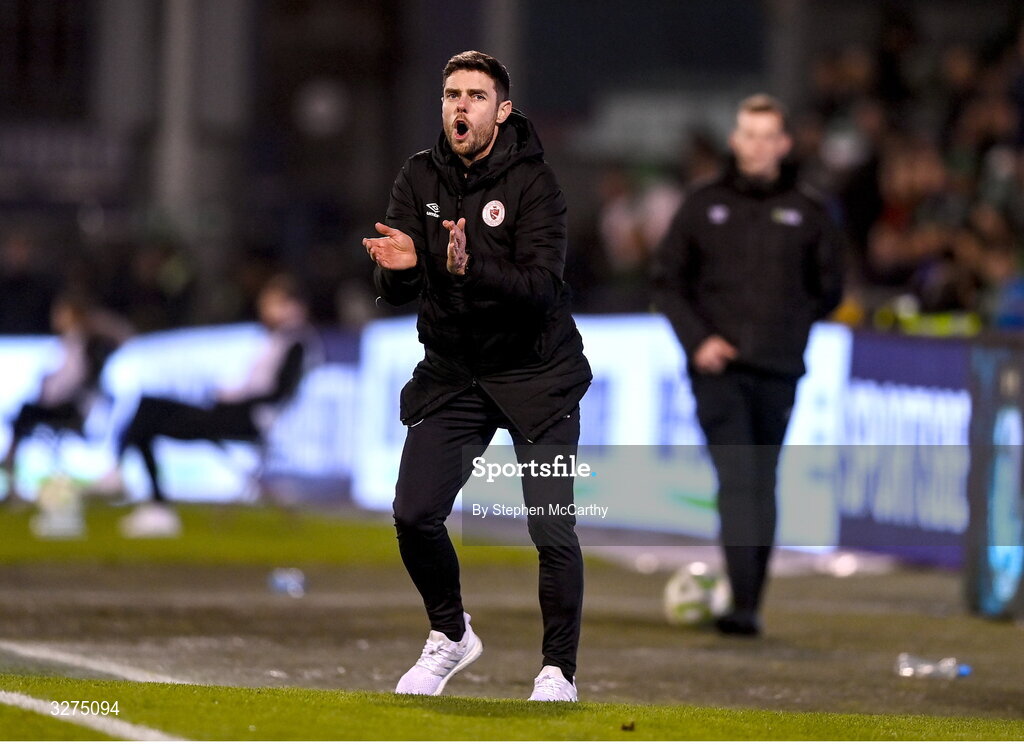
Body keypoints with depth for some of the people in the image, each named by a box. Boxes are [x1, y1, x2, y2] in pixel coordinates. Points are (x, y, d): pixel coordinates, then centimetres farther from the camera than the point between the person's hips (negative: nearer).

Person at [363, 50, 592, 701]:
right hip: (452, 372, 4)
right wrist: (397, 268, -30)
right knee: (414, 516, -4)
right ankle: (452, 636, 21)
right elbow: (397, 293, -6)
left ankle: (559, 671, 6)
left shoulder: (533, 182, -14)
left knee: (553, 531, -11)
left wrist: (471, 269, -42)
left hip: (536, 373, -4)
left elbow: (539, 287, -25)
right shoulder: (420, 178, -1)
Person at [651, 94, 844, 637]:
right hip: (719, 368, -2)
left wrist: (788, 328, 4)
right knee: (737, 480, -14)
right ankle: (744, 605, -20)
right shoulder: (704, 206, 7)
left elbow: (828, 289, 16)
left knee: (762, 486, 7)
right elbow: (668, 280, 9)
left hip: (778, 372, 2)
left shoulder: (807, 212, 7)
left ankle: (750, 604, 14)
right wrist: (698, 339, -5)